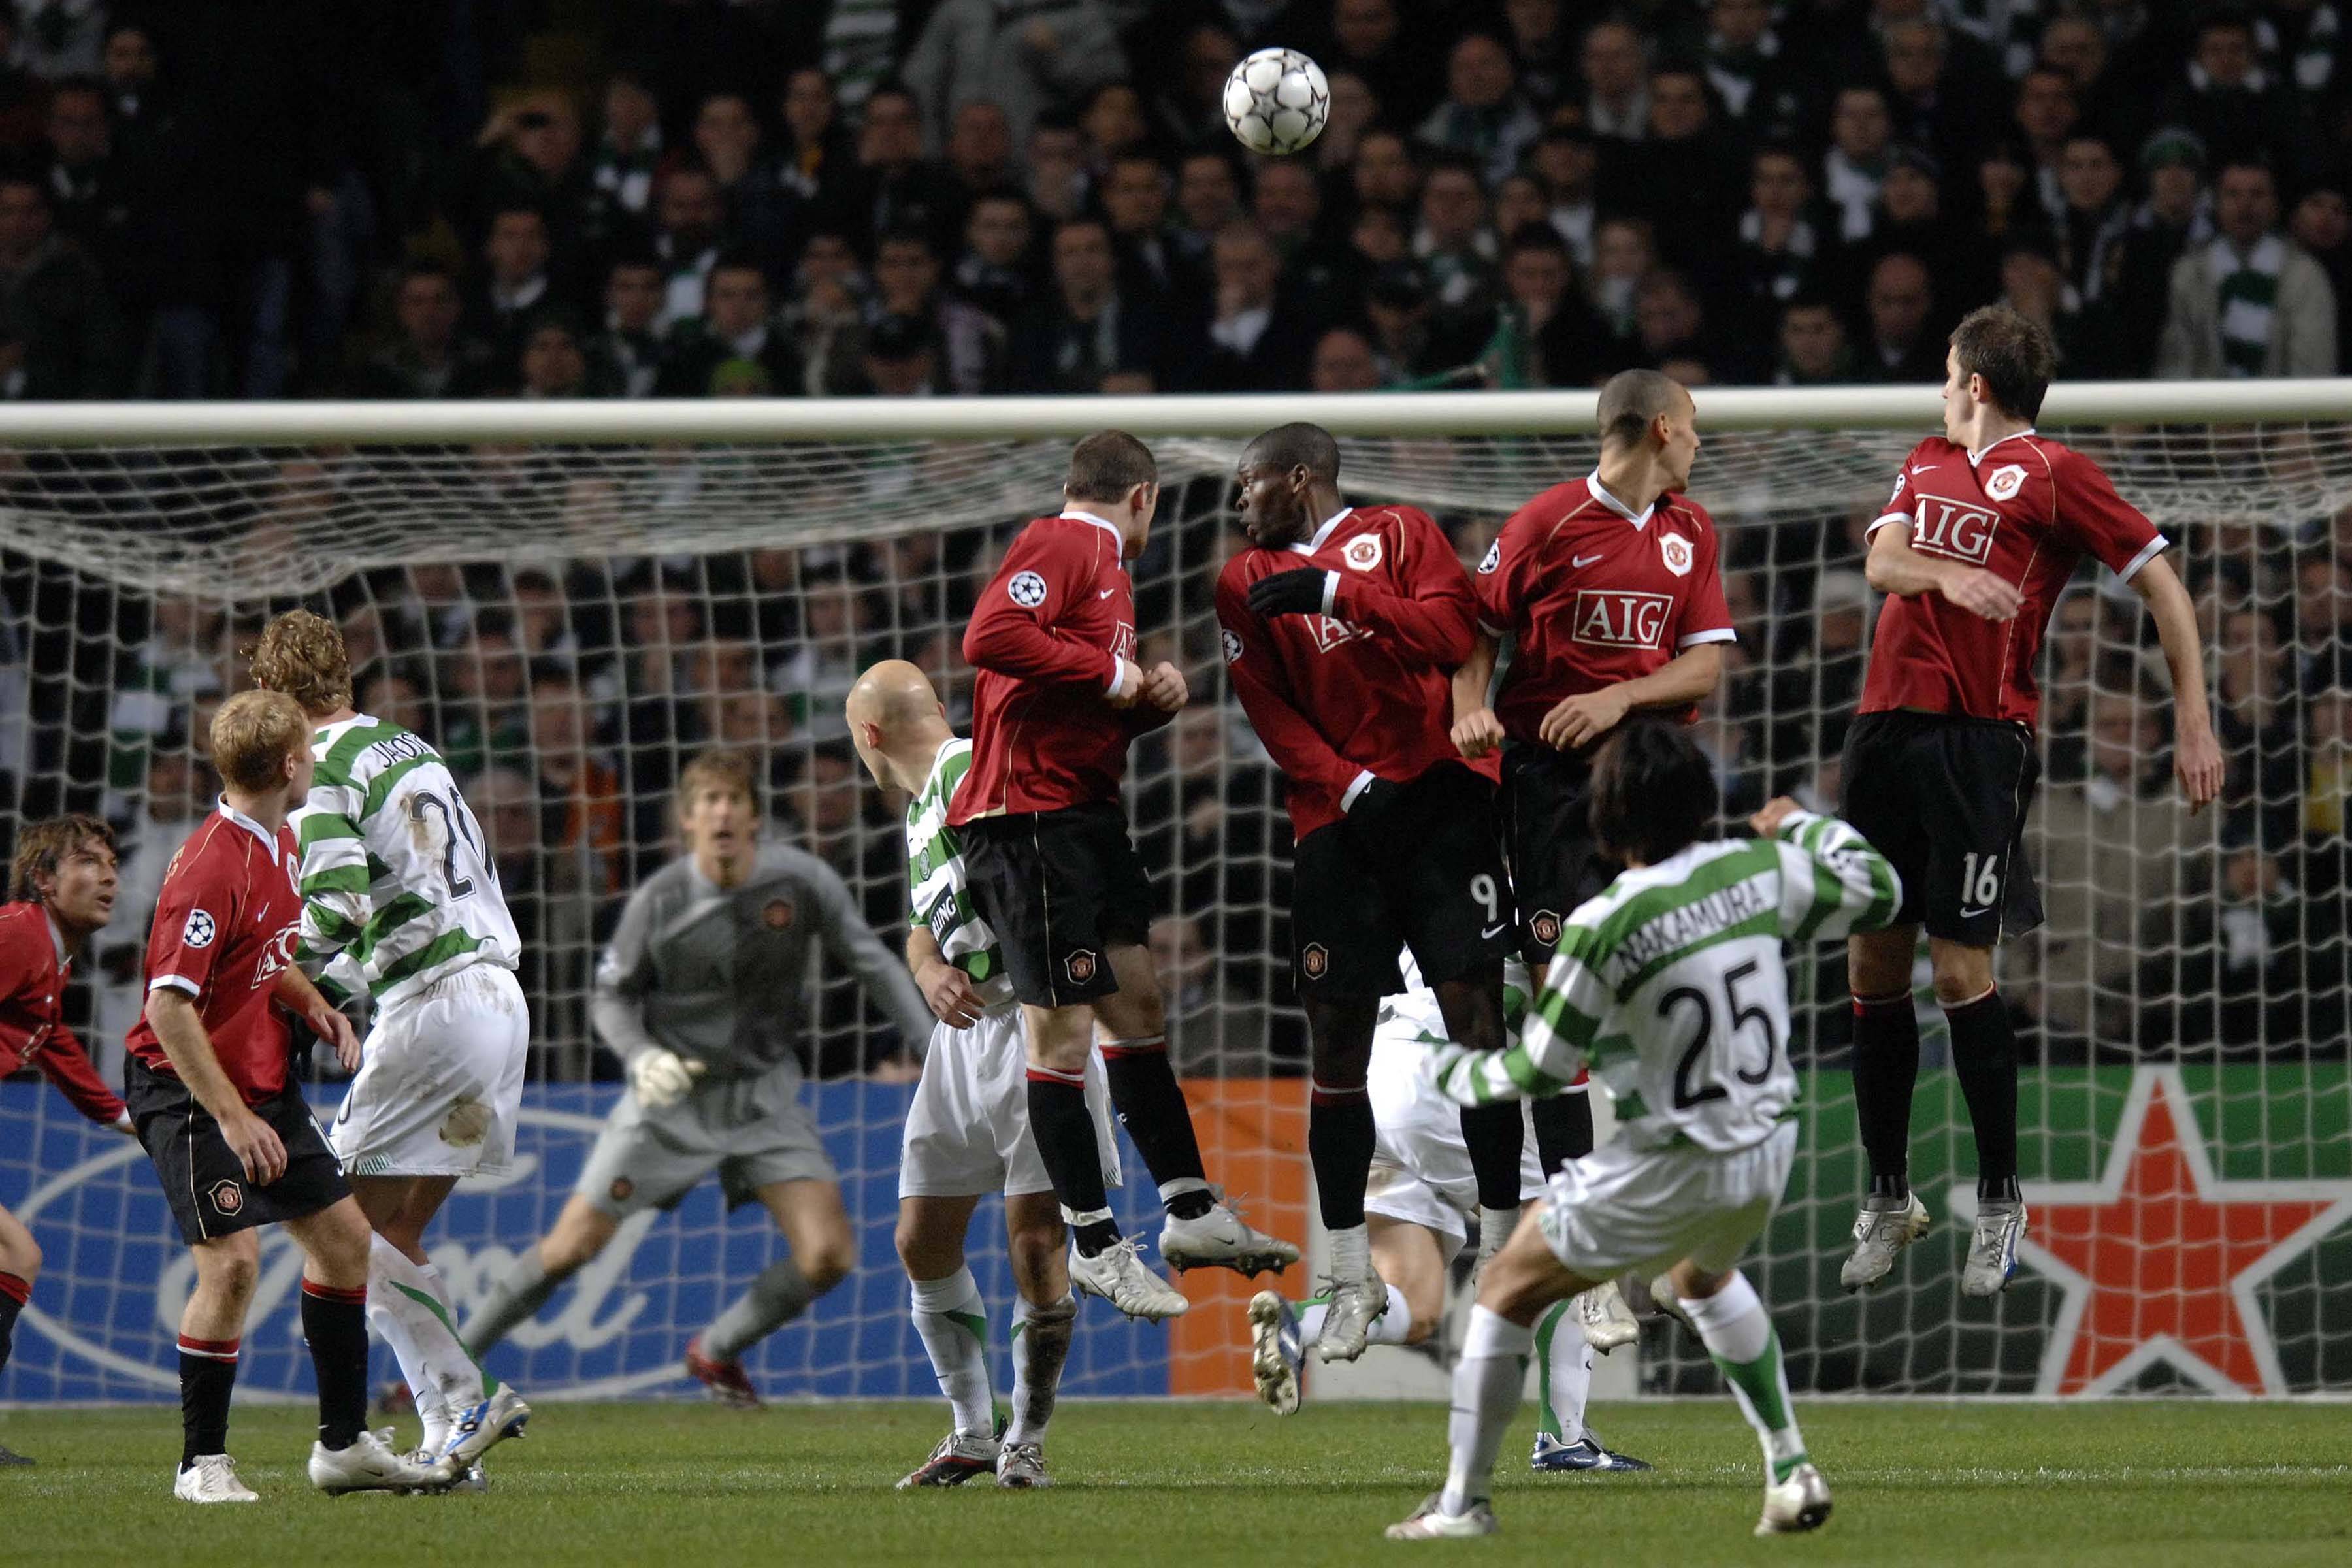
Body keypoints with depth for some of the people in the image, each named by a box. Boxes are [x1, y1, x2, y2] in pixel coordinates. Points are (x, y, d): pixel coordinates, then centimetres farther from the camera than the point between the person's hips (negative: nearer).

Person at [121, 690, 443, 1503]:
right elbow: (169, 1008, -26)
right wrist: (232, 1118, -28)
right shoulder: (211, 869, -24)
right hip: (187, 1086, -10)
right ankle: (202, 1464, -5)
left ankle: (344, 1444, 21)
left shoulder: (281, 845, 7)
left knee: (343, 1236, 11)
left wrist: (315, 1007, 4)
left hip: (263, 1079, 10)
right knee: (233, 1261, -18)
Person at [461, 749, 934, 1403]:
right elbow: (609, 996, 0)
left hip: (766, 1096, 2)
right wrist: (643, 1056, -20)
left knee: (829, 1256, -11)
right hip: (673, 1091, -2)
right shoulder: (657, 902, -14)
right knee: (571, 1247, -3)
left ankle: (718, 1351, 16)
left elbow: (872, 962, -1)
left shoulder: (800, 879, -12)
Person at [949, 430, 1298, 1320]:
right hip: (1032, 820, -10)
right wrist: (1110, 673, -18)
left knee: (1136, 1007, 13)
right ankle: (1094, 1242, -1)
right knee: (1062, 1032, -5)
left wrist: (1152, 697, 7)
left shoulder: (1101, 564, 20)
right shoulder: (1061, 548, -10)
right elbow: (988, 638, -27)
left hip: (1087, 812, 10)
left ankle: (1189, 1211, 18)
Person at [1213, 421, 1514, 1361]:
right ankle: (1352, 1280, 6)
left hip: (1438, 797, -3)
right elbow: (1268, 709, 6)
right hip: (1336, 817, 3)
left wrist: (1334, 591, -16)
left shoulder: (1401, 536, 7)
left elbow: (1451, 635, -8)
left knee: (1474, 1010, -9)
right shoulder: (1246, 581, 15)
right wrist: (1347, 784, -8)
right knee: (1336, 1032, 0)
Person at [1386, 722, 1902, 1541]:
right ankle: (1791, 1471, 31)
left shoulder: (1603, 926, -21)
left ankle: (1462, 1504, 15)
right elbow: (1877, 892, 8)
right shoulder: (1760, 871, -8)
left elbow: (1540, 1069, -12)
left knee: (1508, 1289, 13)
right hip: (1764, 1149, 6)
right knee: (1707, 1275, 38)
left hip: (1665, 1169, -6)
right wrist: (1803, 824, 25)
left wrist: (1454, 1074, 7)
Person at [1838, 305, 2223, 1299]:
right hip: (1885, 726, 6)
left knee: (1960, 971, -9)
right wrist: (1952, 577, -18)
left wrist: (2193, 722, -9)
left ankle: (1999, 1205, 1)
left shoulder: (2052, 474, 0)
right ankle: (1888, 1199, 17)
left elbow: (2161, 583, -2)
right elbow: (1882, 561, 4)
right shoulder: (1927, 464, 20)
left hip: (1980, 741, -6)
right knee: (1874, 966, 7)